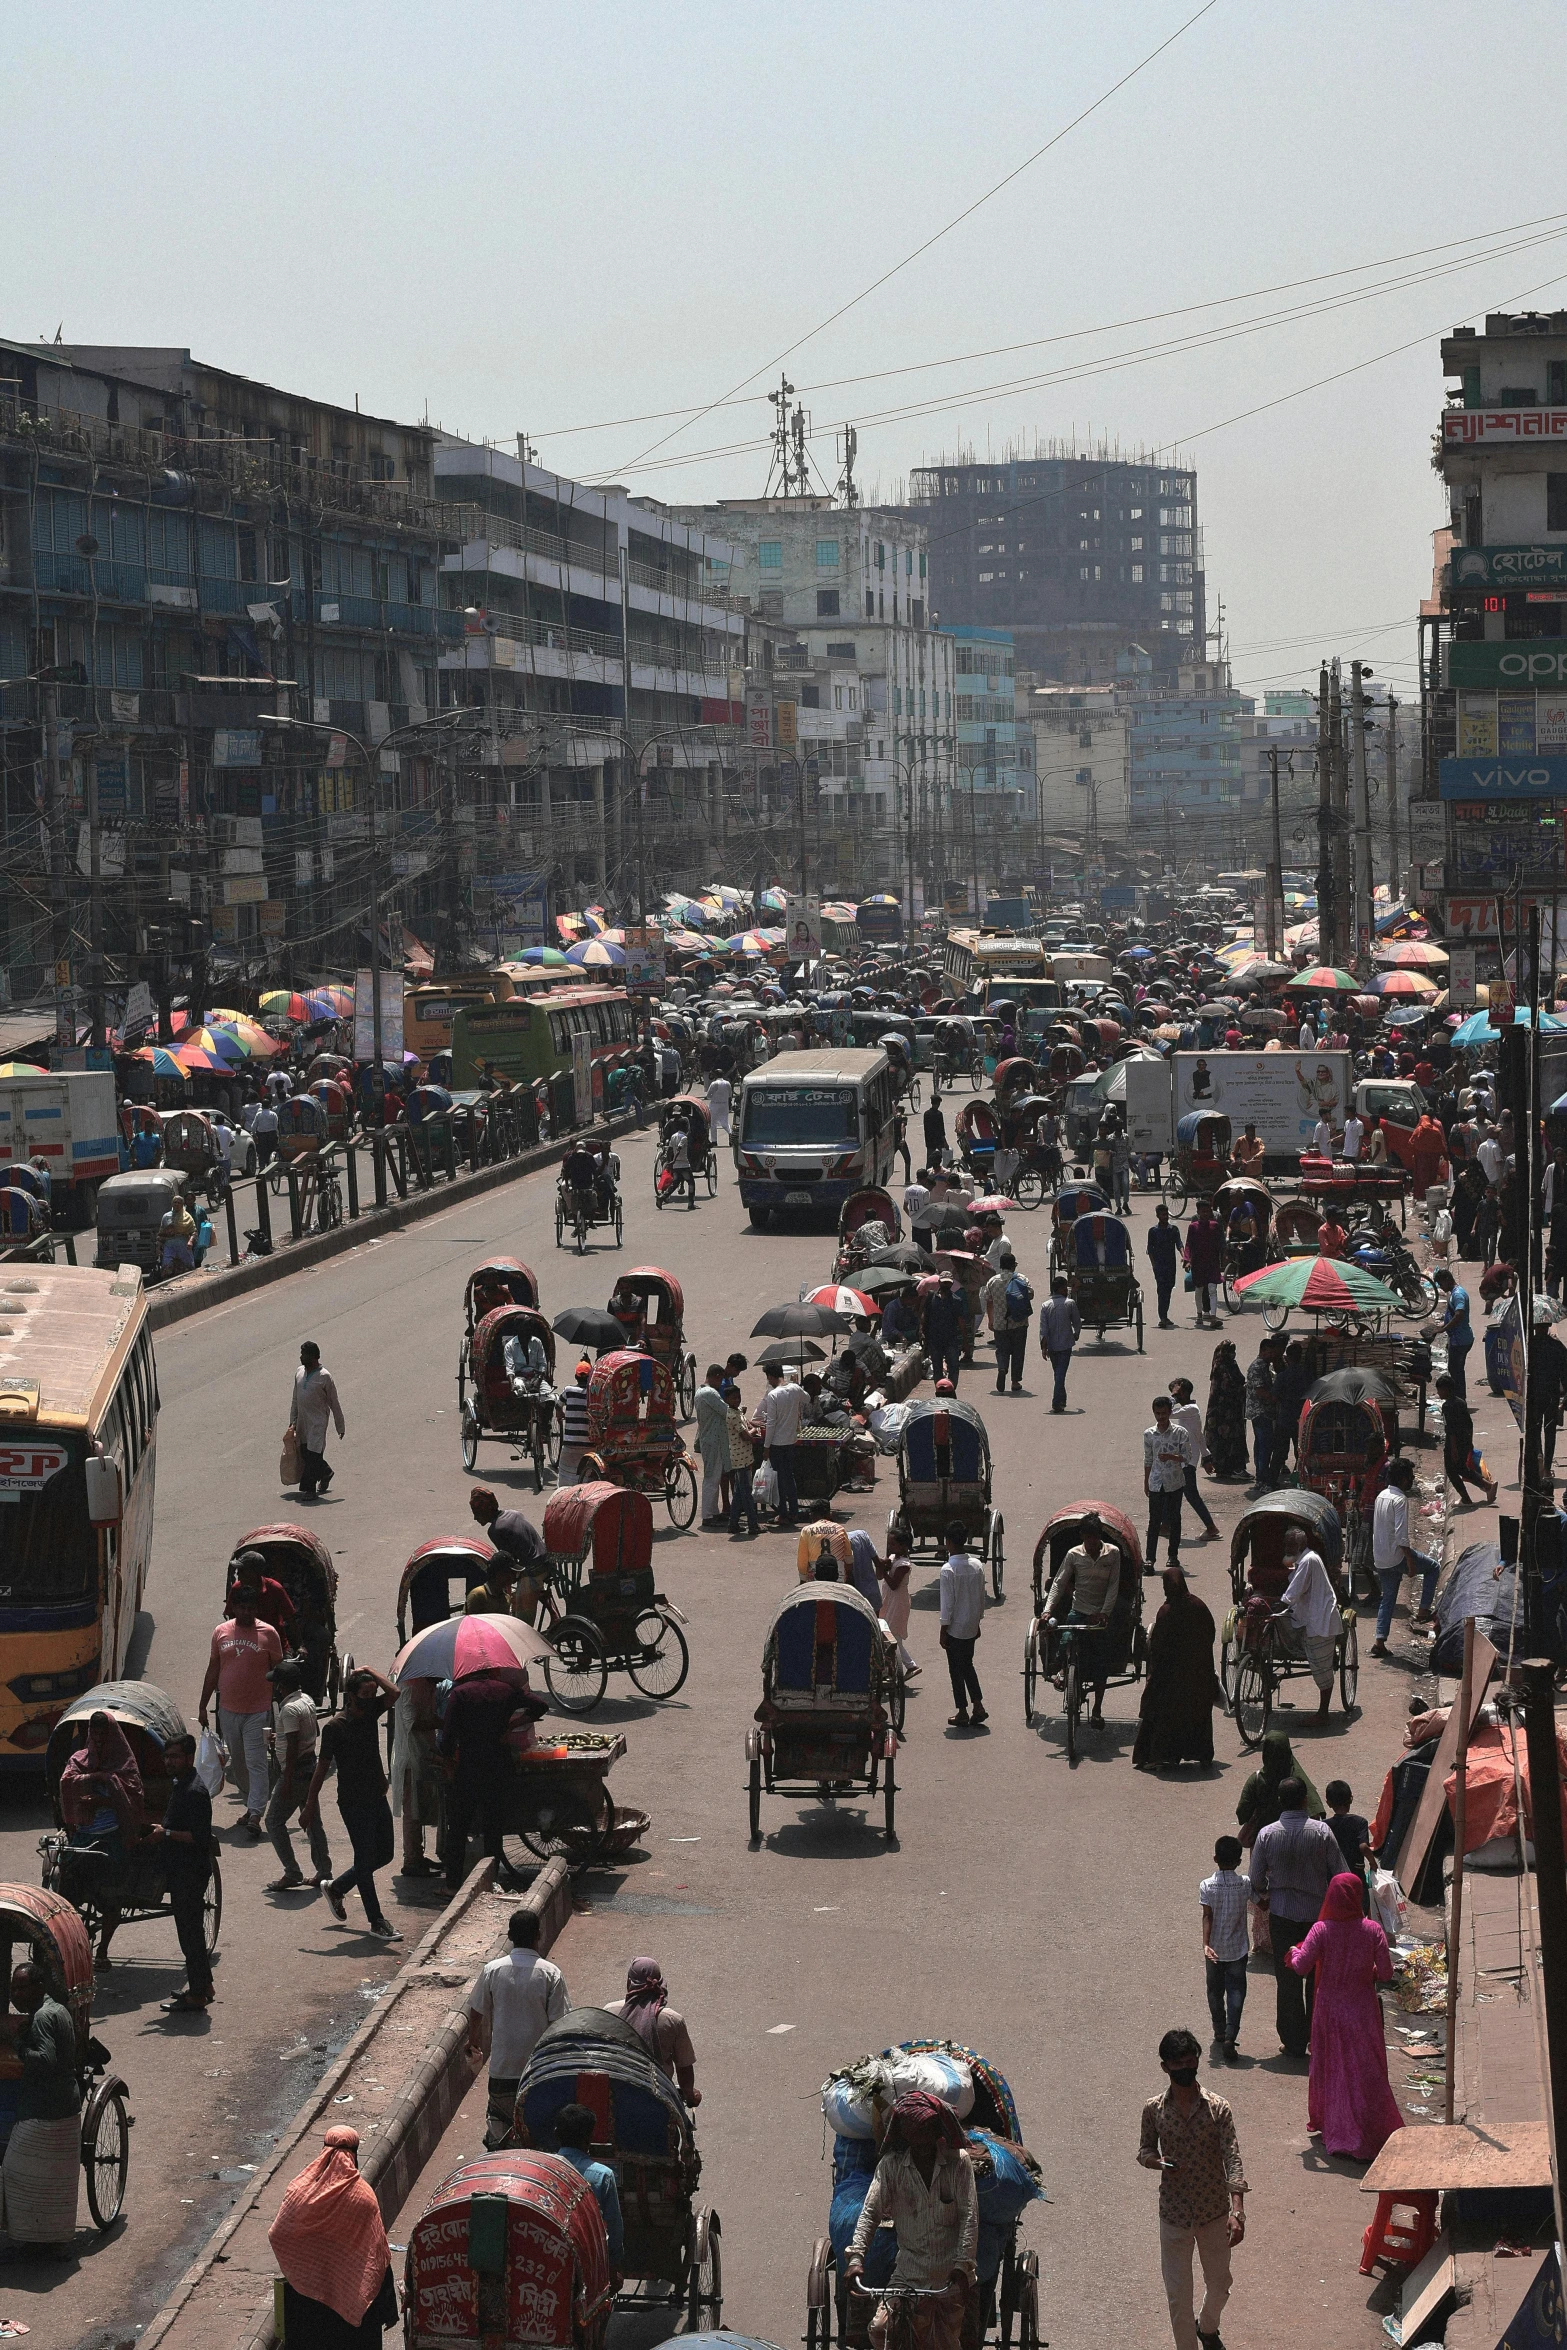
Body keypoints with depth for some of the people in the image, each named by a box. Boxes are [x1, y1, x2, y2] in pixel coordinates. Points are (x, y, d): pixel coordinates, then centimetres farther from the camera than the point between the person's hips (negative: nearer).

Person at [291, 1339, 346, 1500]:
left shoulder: (325, 1377, -12)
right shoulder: (299, 1373, 7)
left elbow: (334, 1403, -6)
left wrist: (340, 1427, -2)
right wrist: (292, 1421, 13)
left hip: (318, 1423, -7)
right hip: (302, 1422, 7)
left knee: (313, 1455, -9)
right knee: (304, 1453, 13)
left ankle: (309, 1488, -4)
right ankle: (325, 1473, 37)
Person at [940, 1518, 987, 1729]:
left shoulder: (948, 1570, -20)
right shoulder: (976, 1566, -1)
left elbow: (947, 1603, -17)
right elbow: (982, 1598, 8)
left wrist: (943, 1630, -9)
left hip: (955, 1627, -6)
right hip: (972, 1625, 6)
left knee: (956, 1669, 5)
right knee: (967, 1666, 20)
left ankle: (962, 1712, 9)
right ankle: (978, 1706, 15)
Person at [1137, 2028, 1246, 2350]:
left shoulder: (1218, 2108, -13)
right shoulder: (1154, 2109, -8)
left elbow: (1232, 2160, -18)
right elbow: (1144, 2150, 7)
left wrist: (1237, 2211, -30)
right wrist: (1159, 2162, -19)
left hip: (1215, 2211, 0)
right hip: (1174, 2214, 0)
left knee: (1219, 2284, 20)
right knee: (1178, 2294, 4)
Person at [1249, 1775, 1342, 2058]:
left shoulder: (1267, 1835, -10)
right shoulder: (1322, 1831, -12)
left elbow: (1256, 1880, -3)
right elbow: (1337, 1873, -6)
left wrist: (1265, 1895, 19)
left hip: (1282, 1914, 0)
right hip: (1317, 1912, 0)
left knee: (1287, 1980, 8)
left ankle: (1293, 2042, 12)